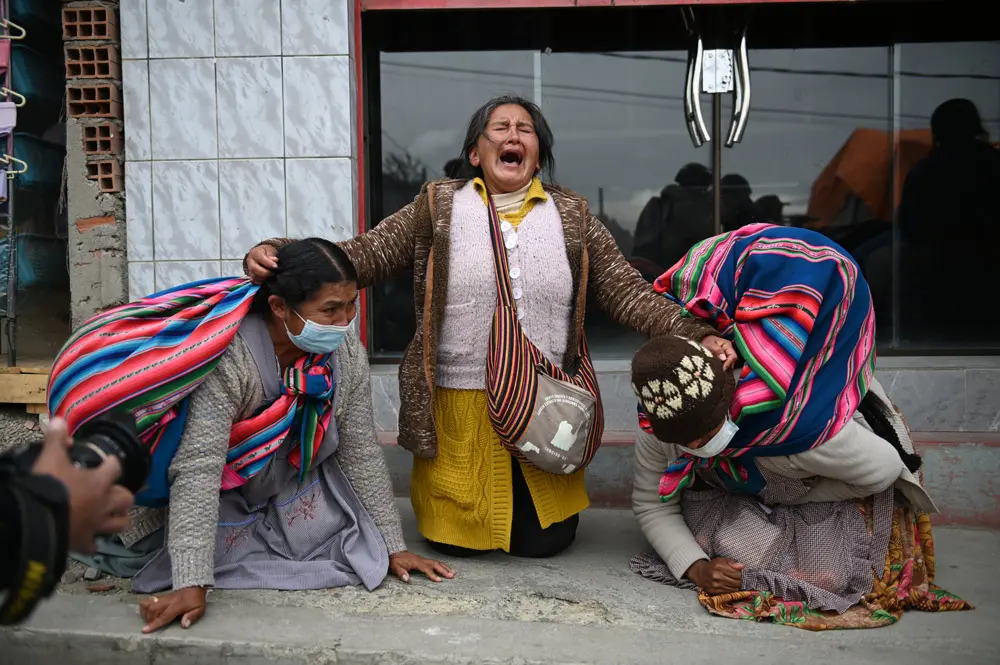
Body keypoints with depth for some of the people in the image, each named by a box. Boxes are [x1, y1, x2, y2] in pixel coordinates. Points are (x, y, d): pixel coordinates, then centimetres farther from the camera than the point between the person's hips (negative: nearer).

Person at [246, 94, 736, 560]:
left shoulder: (572, 216, 6)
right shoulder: (437, 208, 2)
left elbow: (626, 291, 2)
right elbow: (360, 257, -1)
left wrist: (695, 336, -11)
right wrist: (280, 256, -16)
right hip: (459, 409, -1)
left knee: (542, 542, 4)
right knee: (455, 543, 5)